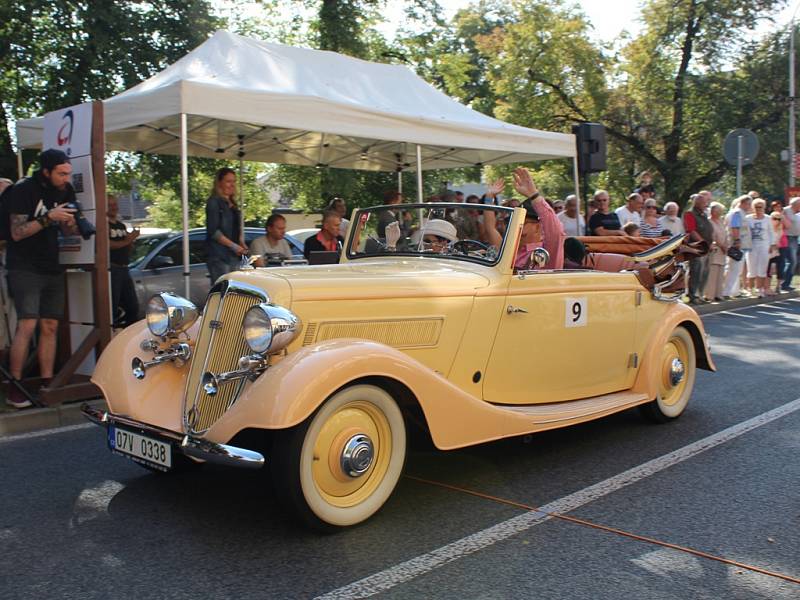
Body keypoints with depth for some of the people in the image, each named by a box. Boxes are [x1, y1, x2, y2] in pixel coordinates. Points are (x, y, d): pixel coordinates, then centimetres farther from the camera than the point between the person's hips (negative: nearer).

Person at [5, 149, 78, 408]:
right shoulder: (23, 190, -12)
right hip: (25, 268, -6)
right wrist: (49, 218, -25)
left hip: (52, 268, 6)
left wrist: (70, 223, -8)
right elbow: (17, 232, -16)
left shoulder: (66, 190, 7)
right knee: (27, 325, -15)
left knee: (50, 326, 5)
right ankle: (14, 388, -9)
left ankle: (47, 384, 11)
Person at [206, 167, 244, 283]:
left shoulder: (232, 204, 18)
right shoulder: (214, 202, -5)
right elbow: (213, 231, -13)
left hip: (234, 256, 8)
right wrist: (234, 246, -16)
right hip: (219, 256, -8)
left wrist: (241, 243, 7)